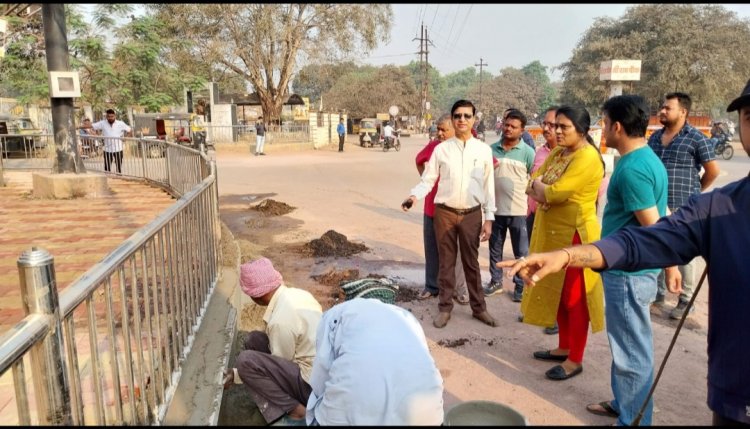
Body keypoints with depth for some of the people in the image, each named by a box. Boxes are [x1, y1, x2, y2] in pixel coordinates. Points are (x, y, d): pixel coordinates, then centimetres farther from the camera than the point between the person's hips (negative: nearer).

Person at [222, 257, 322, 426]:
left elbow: (280, 366, -12)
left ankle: (295, 410, -9)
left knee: (246, 361, -18)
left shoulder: (281, 318, -24)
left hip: (313, 384, -10)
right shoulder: (295, 294, 3)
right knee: (255, 340, 8)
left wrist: (236, 375, -3)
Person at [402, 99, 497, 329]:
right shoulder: (441, 149, -1)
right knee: (446, 262, 10)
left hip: (472, 214, 0)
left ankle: (478, 307, 27)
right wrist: (414, 195, -21)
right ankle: (445, 307, 23)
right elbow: (428, 179, -1)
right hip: (444, 212, 0)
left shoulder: (484, 150, 2)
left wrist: (489, 218, 2)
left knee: (471, 262, 12)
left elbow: (488, 186, 4)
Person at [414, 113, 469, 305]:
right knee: (432, 248, 13)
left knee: (456, 250, 7)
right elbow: (419, 160, 21)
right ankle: (431, 286, 26)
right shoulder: (433, 145, 2)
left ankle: (459, 288, 20)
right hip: (432, 206, 4)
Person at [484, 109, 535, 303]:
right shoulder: (491, 149, 6)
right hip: (495, 209, 4)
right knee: (495, 250, 15)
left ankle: (521, 285, 19)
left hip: (519, 211, -3)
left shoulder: (527, 152, -5)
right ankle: (496, 281, 29)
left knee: (521, 252, 6)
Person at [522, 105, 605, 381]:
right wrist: (544, 190, -14)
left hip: (574, 235, -9)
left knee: (575, 297, 1)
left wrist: (539, 186, -6)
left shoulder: (587, 157, -18)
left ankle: (575, 360, 14)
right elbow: (531, 186, 7)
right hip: (552, 232, 9)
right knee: (558, 293, 17)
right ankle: (564, 348, 31)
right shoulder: (557, 153, 11)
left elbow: (555, 193, -25)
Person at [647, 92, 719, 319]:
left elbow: (713, 170, -4)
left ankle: (686, 300, 17)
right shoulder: (655, 137, 9)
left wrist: (694, 192, 4)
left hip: (683, 206, -6)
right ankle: (658, 293, 28)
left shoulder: (695, 137, -8)